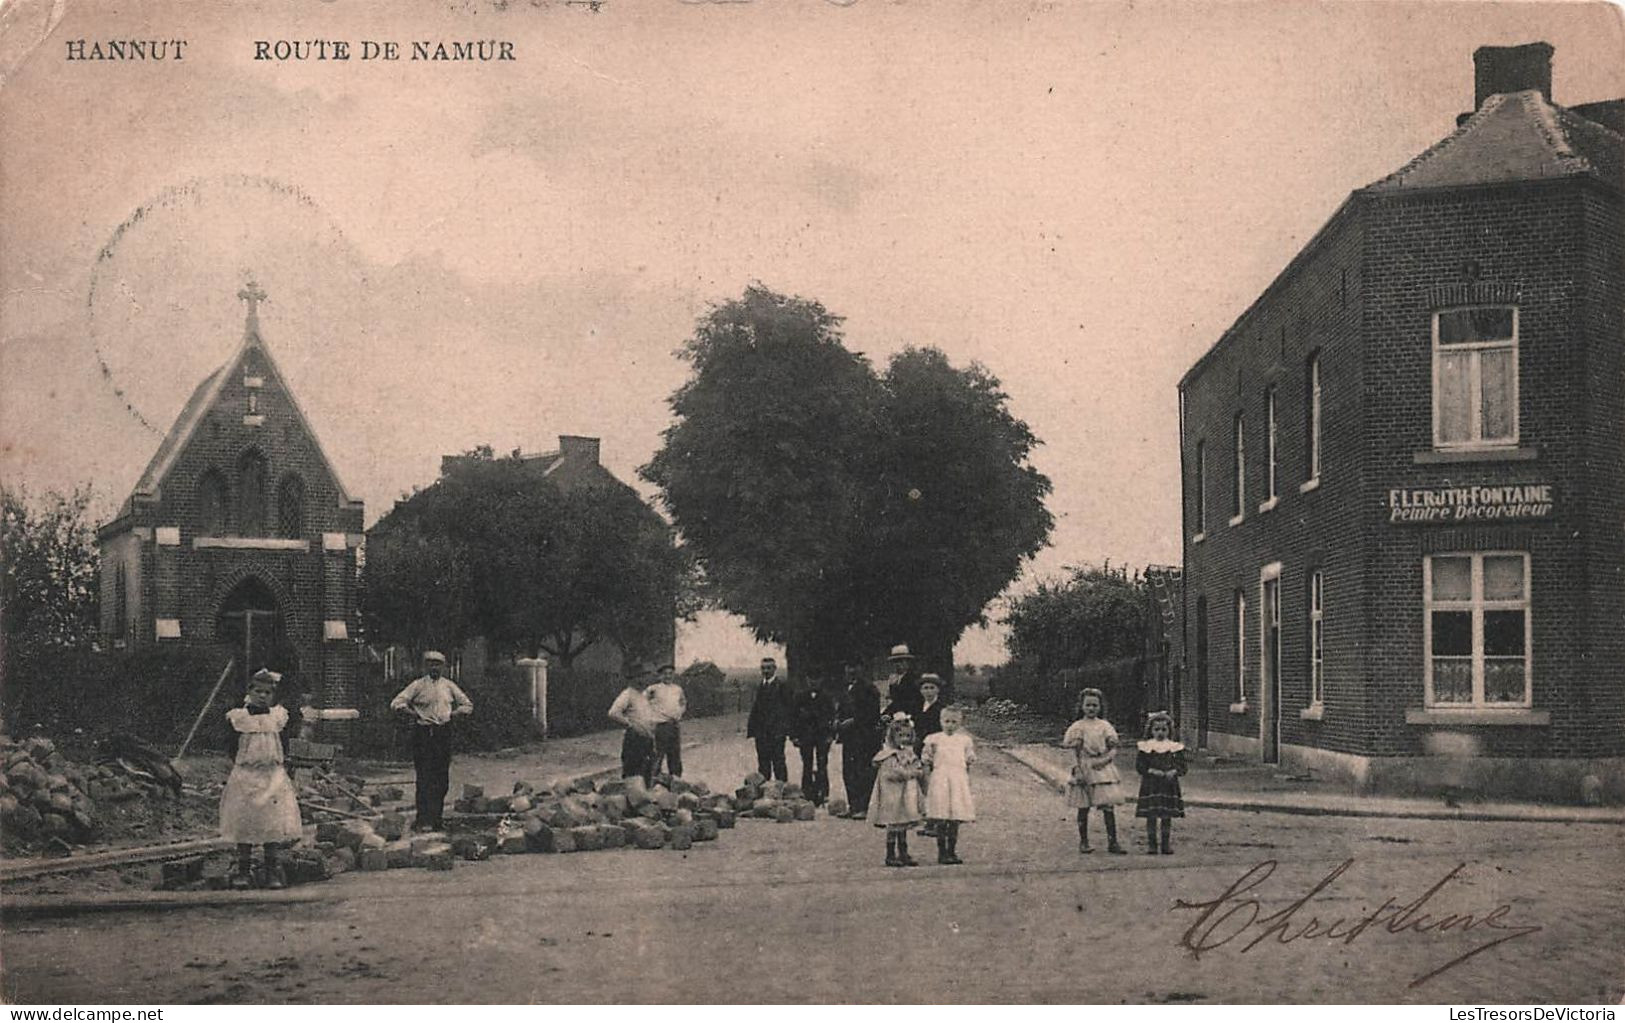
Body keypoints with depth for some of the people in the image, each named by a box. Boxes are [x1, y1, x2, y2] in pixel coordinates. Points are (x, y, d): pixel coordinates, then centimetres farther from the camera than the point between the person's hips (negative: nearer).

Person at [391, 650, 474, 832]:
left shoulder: (449, 686, 11)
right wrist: (414, 714, -9)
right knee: (424, 778, -8)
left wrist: (452, 714, 5)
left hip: (443, 733, 4)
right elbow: (396, 704, -4)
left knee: (442, 778, 4)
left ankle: (436, 817, 13)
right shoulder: (418, 685, 1)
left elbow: (467, 705, 19)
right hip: (423, 733, -4)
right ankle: (423, 820, -9)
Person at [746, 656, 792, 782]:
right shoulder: (759, 686, 13)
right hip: (761, 732, 5)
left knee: (778, 761, -4)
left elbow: (788, 709, -5)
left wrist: (786, 729, -12)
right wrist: (751, 729, 5)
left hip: (777, 731, -5)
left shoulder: (781, 686, -3)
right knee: (763, 761, 8)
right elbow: (754, 709, 13)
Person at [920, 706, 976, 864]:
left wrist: (971, 757, 3)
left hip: (959, 780, 2)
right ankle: (942, 852, 2)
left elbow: (969, 760, 17)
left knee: (955, 820, 3)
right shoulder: (934, 739, 4)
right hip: (939, 780, -2)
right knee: (941, 820, -5)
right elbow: (926, 759, 5)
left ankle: (952, 851, 12)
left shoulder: (964, 739, 11)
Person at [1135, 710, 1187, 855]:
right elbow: (1139, 766, -2)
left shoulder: (1175, 747, 6)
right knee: (1151, 817, 0)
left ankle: (1167, 844, 13)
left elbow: (1181, 766, 4)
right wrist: (1151, 771, -17)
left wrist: (1173, 772, -16)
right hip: (1150, 785, -1)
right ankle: (1151, 844, 9)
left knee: (1167, 817, 5)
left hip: (1169, 785, 1)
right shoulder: (1144, 747, 2)